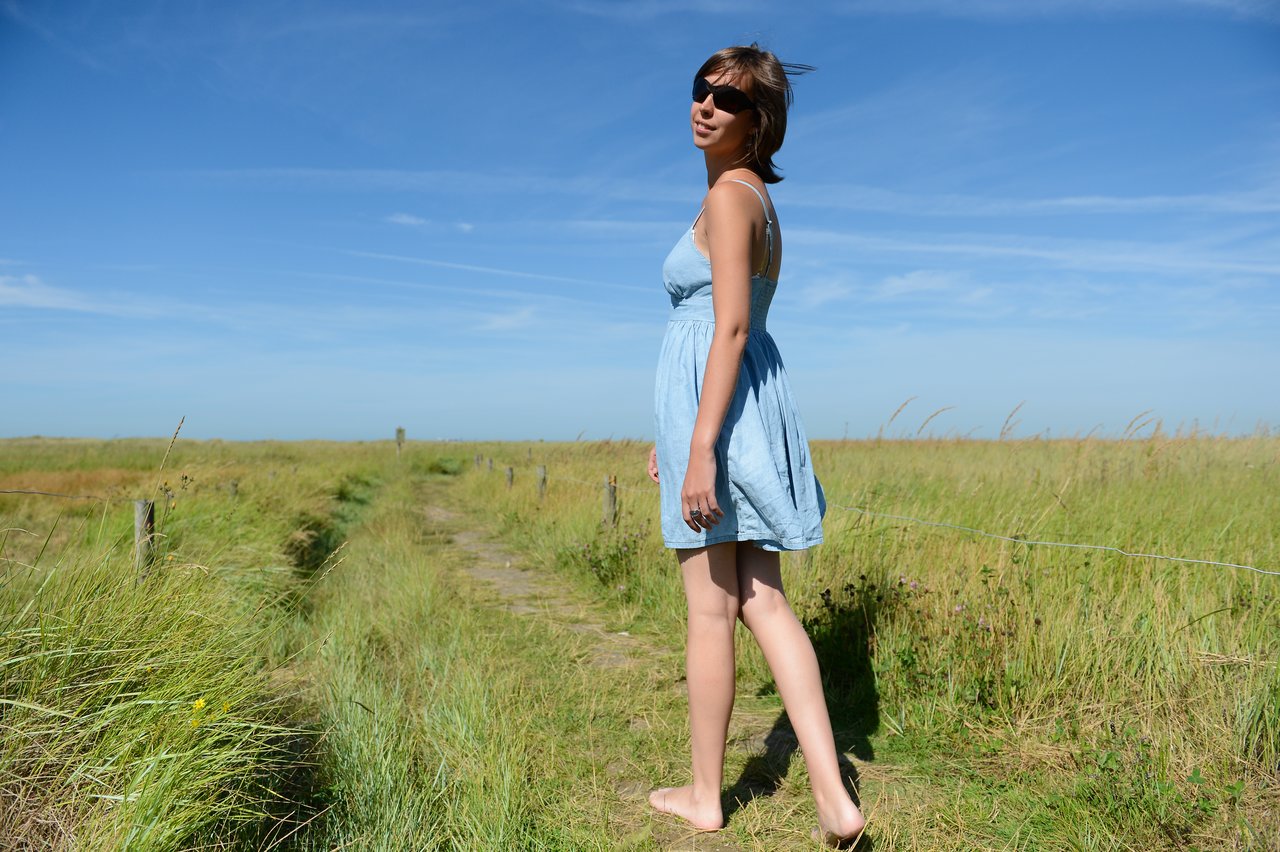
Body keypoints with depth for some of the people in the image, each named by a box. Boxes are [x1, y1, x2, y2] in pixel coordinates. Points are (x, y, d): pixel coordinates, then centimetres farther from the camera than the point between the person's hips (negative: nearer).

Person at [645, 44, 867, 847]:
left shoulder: (730, 195, -9)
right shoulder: (756, 200, 21)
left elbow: (730, 328, -19)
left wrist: (699, 447, -23)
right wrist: (673, 432, 25)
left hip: (721, 412, -10)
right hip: (748, 403, 10)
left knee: (711, 609, 2)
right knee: (764, 603, 7)